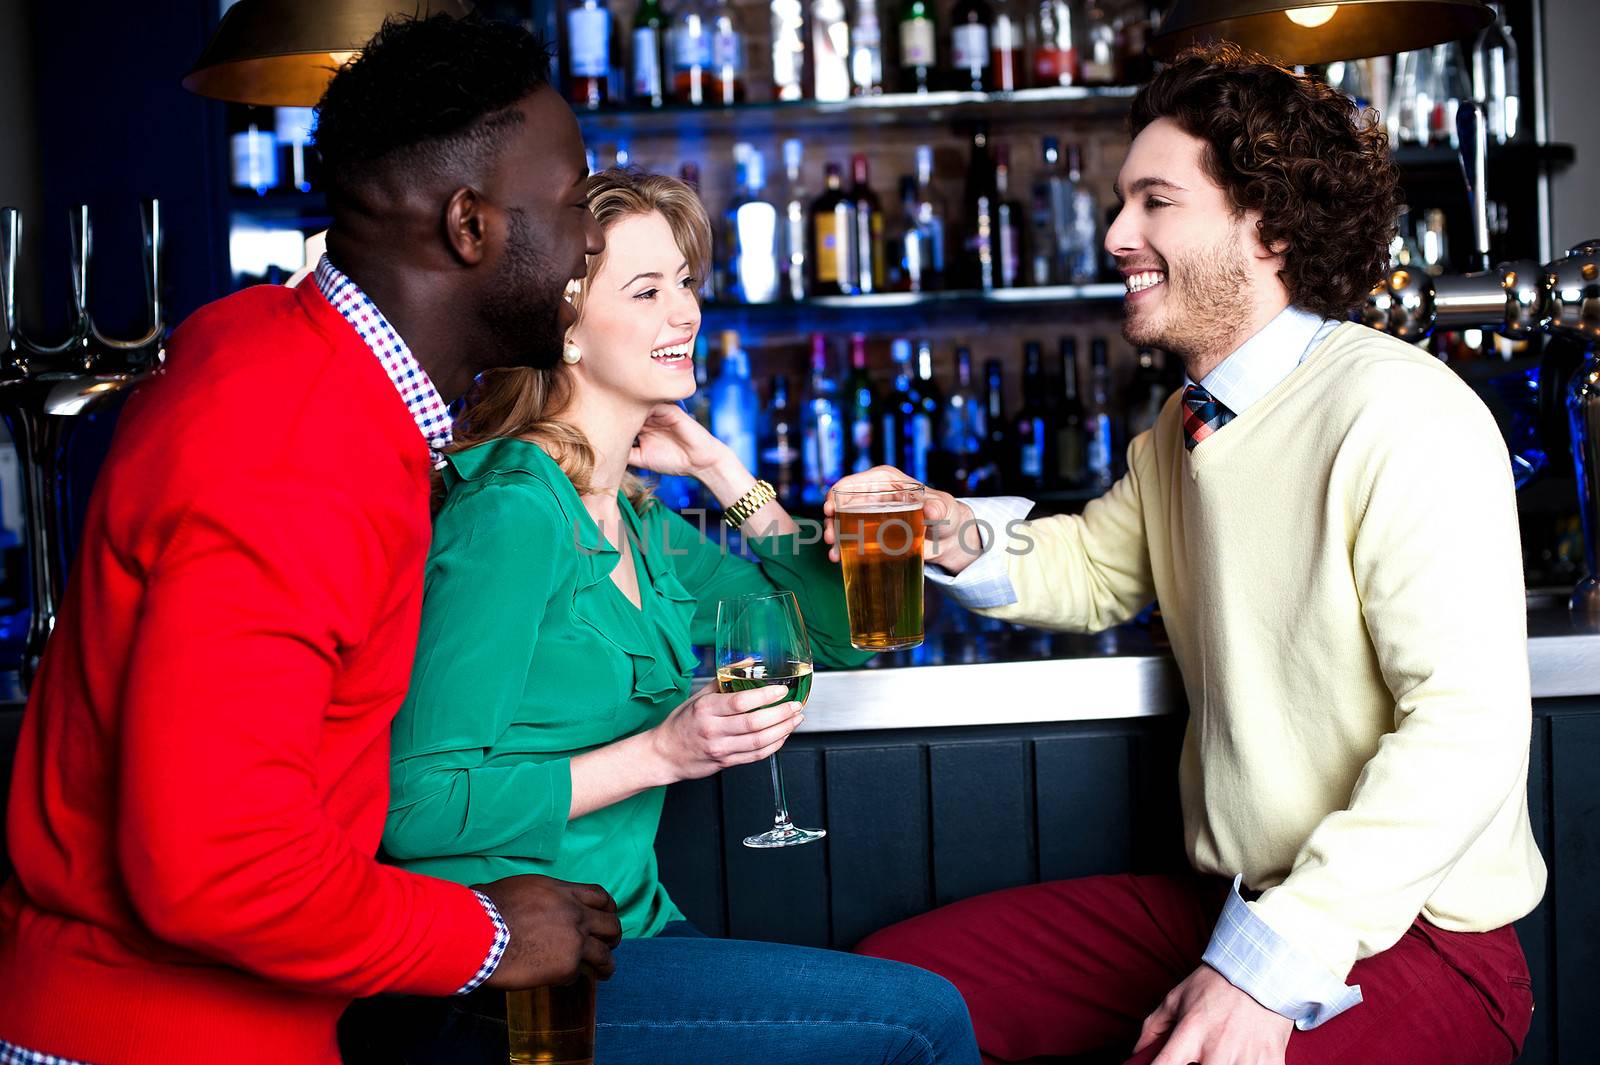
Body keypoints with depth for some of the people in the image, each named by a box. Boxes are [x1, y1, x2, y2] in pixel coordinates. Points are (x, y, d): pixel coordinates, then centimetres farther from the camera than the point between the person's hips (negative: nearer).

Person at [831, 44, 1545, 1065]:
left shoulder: (1403, 415, -18)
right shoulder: (1183, 427, 11)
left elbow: (1468, 729, -25)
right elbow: (1093, 567, 25)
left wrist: (1272, 962, -28)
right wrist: (953, 531, 2)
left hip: (1410, 934, -8)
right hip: (1229, 904, 8)